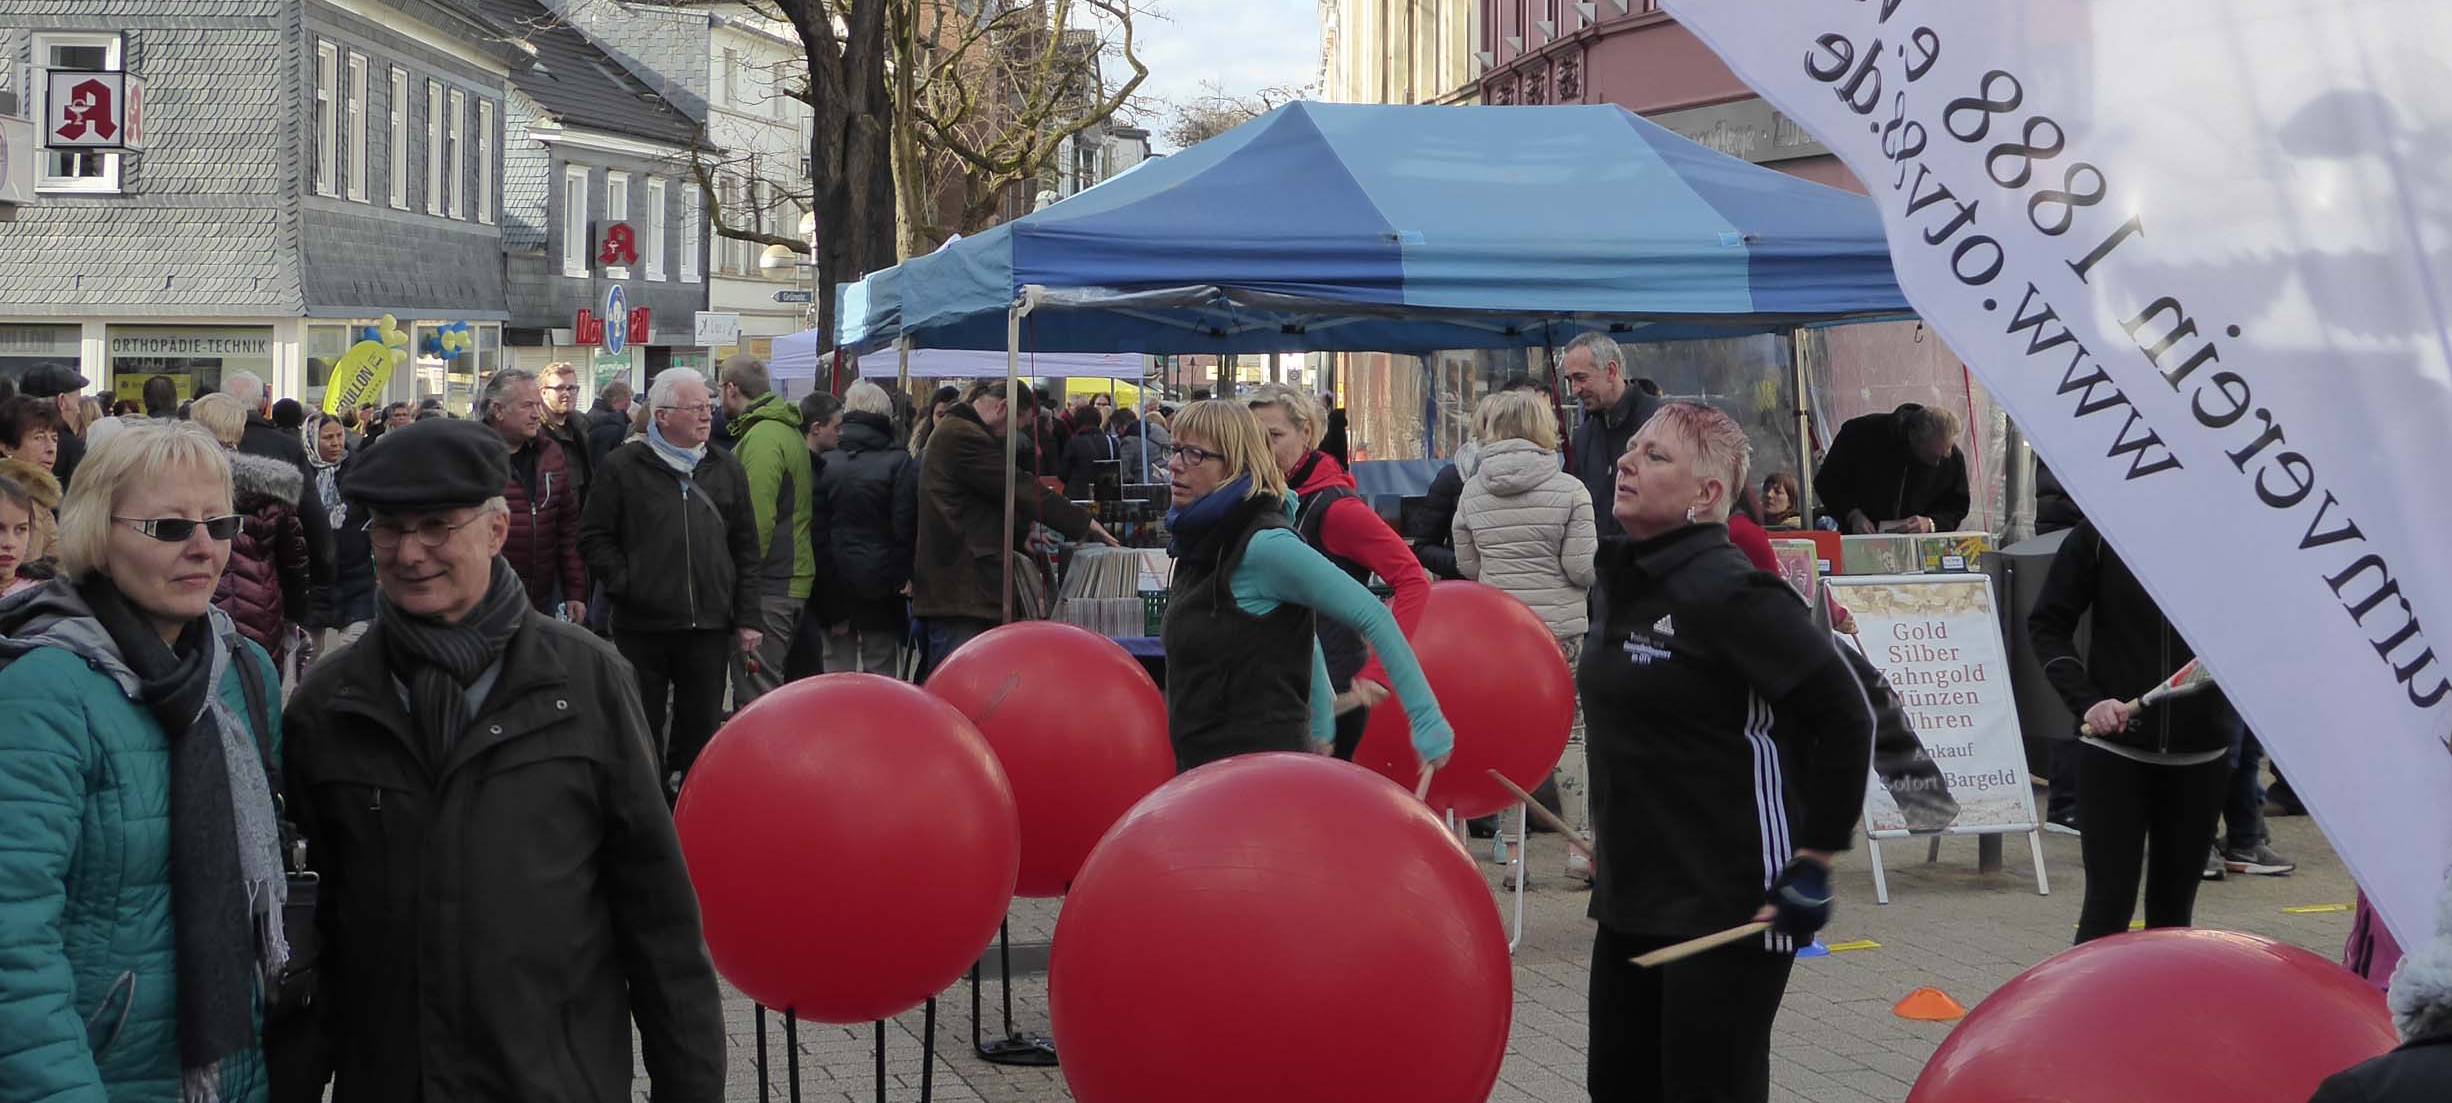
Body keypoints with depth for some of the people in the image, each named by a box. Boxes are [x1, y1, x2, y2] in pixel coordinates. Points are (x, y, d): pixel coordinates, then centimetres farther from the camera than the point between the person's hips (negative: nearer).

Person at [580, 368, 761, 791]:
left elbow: (745, 548, 12)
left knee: (701, 728, 9)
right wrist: (625, 583, -10)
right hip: (642, 625, -3)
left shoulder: (726, 469, 10)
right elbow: (594, 537, 1)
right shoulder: (622, 467, -1)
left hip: (709, 628, 3)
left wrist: (746, 618, 7)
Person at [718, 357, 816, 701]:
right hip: (789, 579, 10)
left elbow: (758, 520, -22)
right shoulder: (788, 430, 17)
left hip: (767, 589, -10)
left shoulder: (762, 437, -15)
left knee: (756, 697, -8)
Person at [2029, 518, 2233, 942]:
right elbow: (2048, 624, 2)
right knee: (2109, 906, -3)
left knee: (2173, 910, 11)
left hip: (2200, 757, 2)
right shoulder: (2099, 534, -4)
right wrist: (2088, 701, -10)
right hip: (2115, 748, -2)